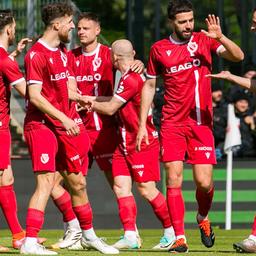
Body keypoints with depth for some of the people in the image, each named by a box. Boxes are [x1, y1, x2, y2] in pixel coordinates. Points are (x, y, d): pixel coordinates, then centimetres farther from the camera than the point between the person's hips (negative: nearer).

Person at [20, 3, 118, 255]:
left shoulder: (62, 52, 14)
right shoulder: (36, 55, -14)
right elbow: (35, 96, -20)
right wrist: (64, 118, -23)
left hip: (66, 124, 8)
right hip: (41, 124, -8)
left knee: (77, 182, 15)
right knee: (46, 181, -18)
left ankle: (88, 235, 30)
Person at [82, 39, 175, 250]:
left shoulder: (132, 79, -19)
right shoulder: (129, 77, 12)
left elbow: (110, 108, -14)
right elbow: (118, 101, 22)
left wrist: (90, 104, 2)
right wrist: (92, 99, 17)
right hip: (125, 143, 10)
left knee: (146, 189, -7)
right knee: (121, 186, 0)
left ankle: (172, 232, 6)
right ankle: (130, 236, -3)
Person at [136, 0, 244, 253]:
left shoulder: (203, 40, 4)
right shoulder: (159, 49, 5)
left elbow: (238, 56, -6)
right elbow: (149, 86, 12)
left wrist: (220, 37, -24)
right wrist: (142, 124, 7)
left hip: (201, 123, 0)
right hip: (172, 124, 0)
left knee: (204, 182, -4)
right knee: (173, 180, -8)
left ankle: (203, 217, 27)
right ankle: (179, 238, -5)